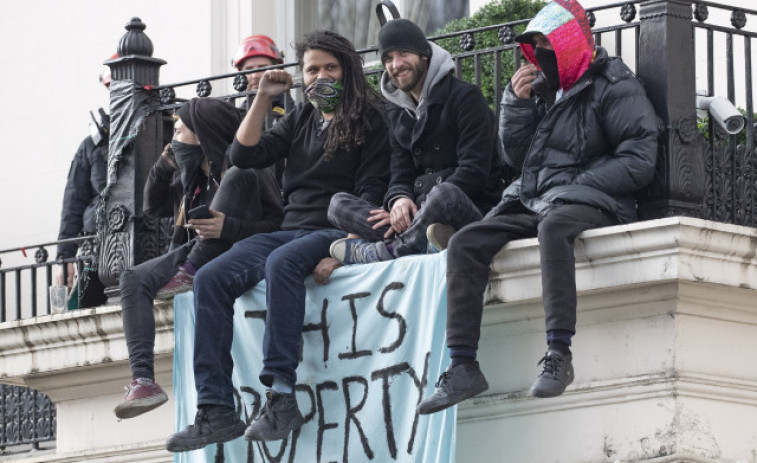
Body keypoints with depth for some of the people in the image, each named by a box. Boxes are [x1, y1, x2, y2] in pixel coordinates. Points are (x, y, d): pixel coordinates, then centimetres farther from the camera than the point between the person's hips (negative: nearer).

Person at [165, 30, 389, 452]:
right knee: (211, 278, -17)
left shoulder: (369, 122, 2)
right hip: (291, 228, 7)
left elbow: (371, 194, -8)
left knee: (281, 262, -39)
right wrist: (263, 99, 6)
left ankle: (282, 397, -42)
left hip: (336, 232, -7)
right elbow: (244, 155, 14)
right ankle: (216, 410, -25)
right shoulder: (300, 120, 21)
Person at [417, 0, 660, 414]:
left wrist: (574, 185, -16)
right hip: (531, 201, 7)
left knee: (552, 227, -40)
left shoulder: (613, 86, -2)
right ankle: (463, 367, -19)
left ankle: (559, 354, -45)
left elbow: (639, 161, -11)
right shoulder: (544, 88, 18)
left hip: (591, 204, -7)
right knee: (464, 245, -13)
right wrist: (516, 102, 5)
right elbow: (516, 157, 20)